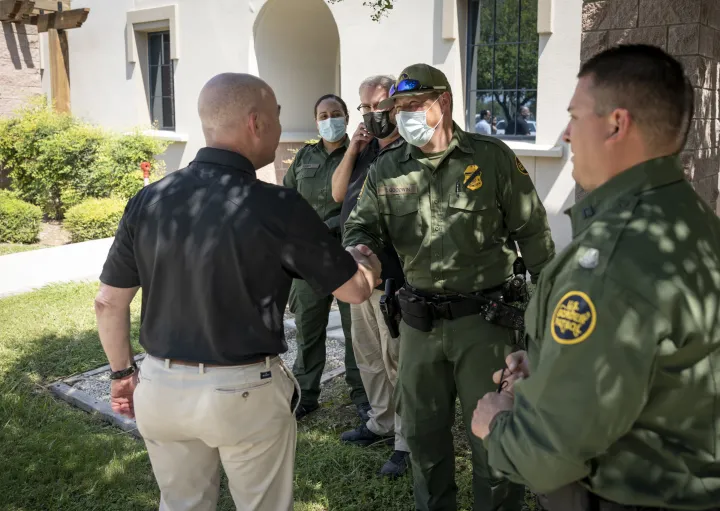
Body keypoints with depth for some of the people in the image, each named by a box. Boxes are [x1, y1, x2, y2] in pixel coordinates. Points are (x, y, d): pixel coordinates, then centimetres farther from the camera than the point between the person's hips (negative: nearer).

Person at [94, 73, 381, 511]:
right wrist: (369, 262, 16)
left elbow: (109, 302, 4)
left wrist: (122, 372, 18)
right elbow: (355, 290, -6)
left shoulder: (148, 201, -5)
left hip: (162, 387, 4)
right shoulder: (277, 208, -17)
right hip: (245, 392, -4)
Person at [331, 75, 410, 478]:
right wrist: (352, 151, -3)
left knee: (397, 362, -1)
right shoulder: (366, 148, 12)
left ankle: (406, 442, 11)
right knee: (368, 356, 18)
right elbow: (339, 193, 8)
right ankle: (381, 422, 34)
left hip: (394, 277, -8)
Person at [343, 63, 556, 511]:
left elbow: (533, 232, -1)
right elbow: (362, 227, 4)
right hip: (419, 320, 4)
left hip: (484, 319, -4)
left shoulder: (492, 158, -5)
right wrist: (359, 251, -21)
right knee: (423, 431, 17)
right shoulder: (386, 171, 4)